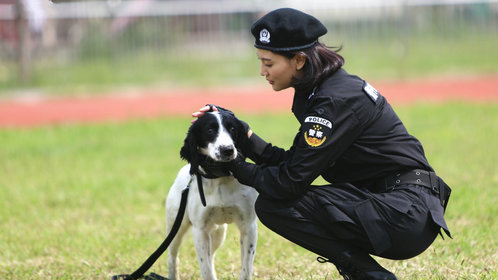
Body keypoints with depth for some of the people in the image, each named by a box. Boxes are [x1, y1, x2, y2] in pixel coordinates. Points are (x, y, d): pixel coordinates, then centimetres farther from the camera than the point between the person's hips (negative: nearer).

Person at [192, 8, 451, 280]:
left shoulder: (335, 101, -17)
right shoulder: (323, 89, 12)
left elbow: (291, 180, -18)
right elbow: (292, 162, 12)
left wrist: (236, 167, -3)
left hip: (405, 215, -10)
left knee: (273, 205, -12)